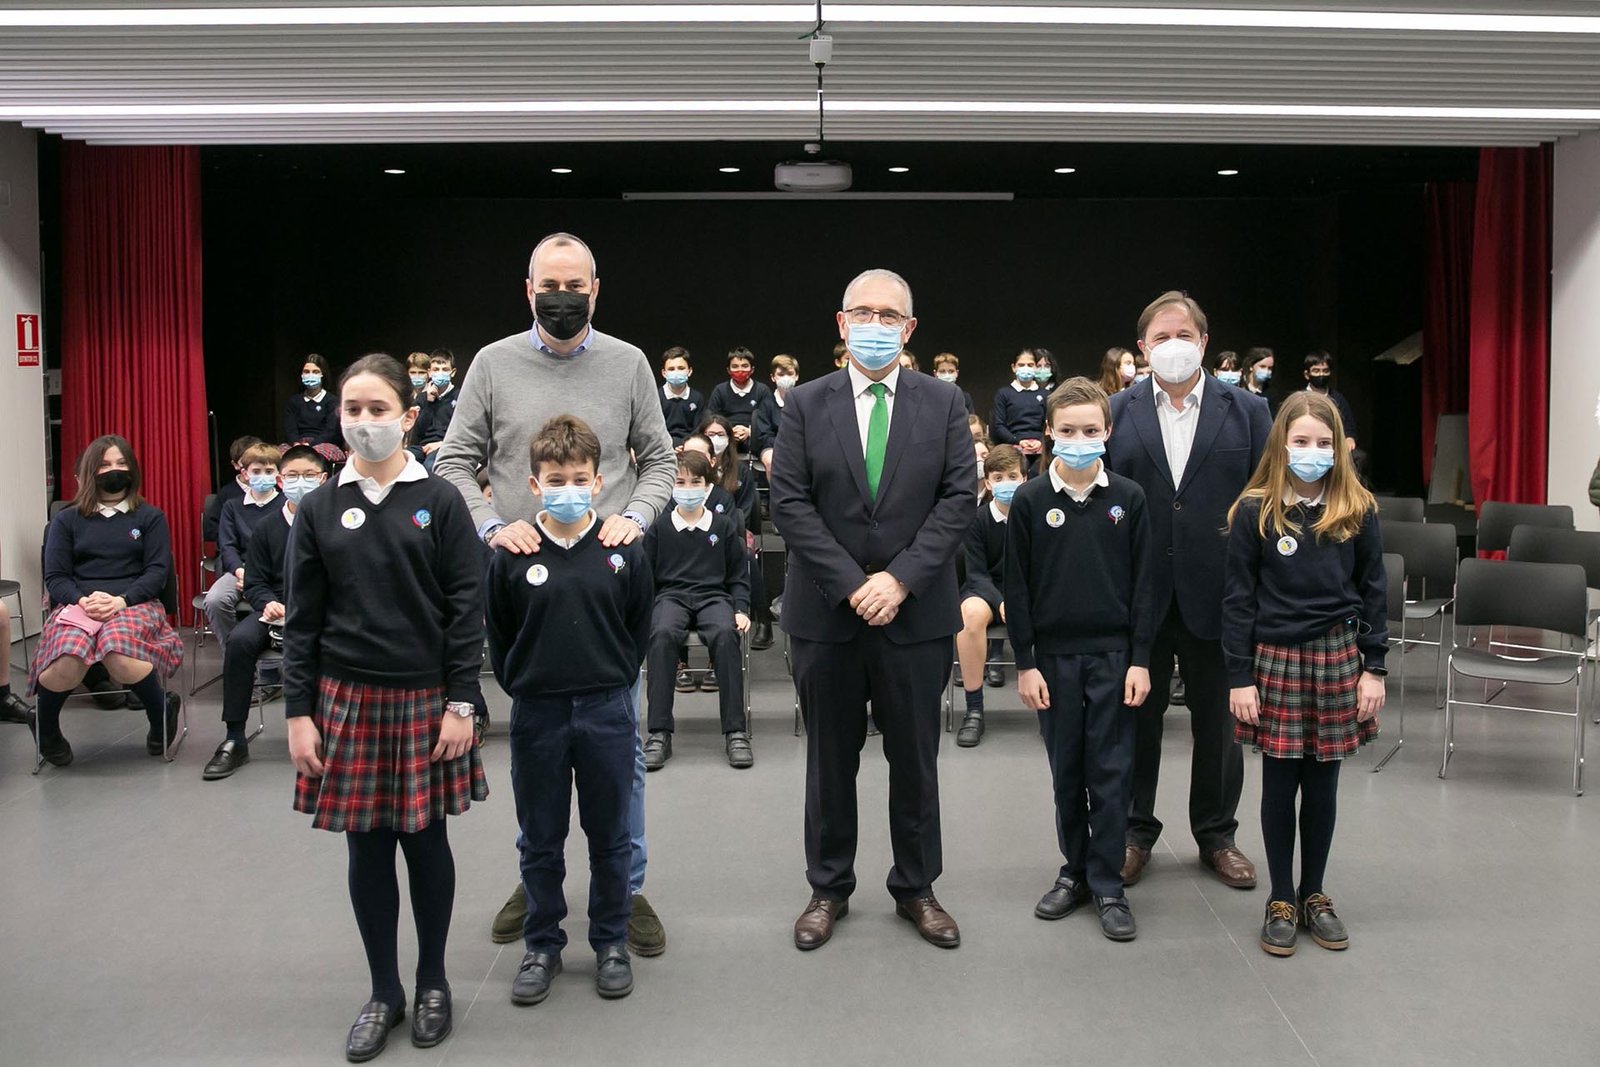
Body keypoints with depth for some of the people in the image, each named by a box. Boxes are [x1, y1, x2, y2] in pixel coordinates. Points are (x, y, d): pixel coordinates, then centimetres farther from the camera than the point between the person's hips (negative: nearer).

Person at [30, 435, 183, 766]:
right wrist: (83, 600, -12)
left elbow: (158, 571, 5)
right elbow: (55, 577, 9)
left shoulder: (150, 517, 17)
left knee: (121, 657, -38)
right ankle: (46, 731, -5)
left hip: (135, 604, -1)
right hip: (76, 605, 1)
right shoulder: (66, 520, 19)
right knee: (67, 661, -35)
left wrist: (122, 600, -13)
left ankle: (162, 713, -8)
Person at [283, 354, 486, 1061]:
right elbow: (301, 618, 4)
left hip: (425, 698, -2)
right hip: (347, 699, 2)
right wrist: (298, 712, 0)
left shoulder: (439, 502, -3)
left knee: (425, 841, 9)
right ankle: (384, 992, 24)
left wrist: (461, 703, -8)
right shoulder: (320, 510, 3)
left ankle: (433, 982, 27)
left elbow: (467, 608, -4)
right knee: (366, 847, 8)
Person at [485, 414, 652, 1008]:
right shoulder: (512, 556, -4)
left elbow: (639, 630, 7)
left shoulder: (625, 551, -3)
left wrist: (613, 684, 5)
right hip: (536, 713, 0)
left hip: (607, 710, 0)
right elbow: (498, 638, 5)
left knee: (609, 836, 11)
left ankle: (611, 942, 27)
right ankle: (542, 945, 27)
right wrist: (524, 688, 3)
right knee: (540, 840, 12)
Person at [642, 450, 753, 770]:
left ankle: (735, 731, -29)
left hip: (713, 596, 0)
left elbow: (738, 576, 16)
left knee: (725, 634, -35)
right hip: (671, 596, 0)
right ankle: (659, 733, -32)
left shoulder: (723, 526, 12)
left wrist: (741, 610, 1)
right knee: (662, 633, -35)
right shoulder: (659, 528, 9)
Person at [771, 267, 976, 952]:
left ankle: (916, 888, 27)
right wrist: (851, 585, -14)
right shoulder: (807, 404, 1)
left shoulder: (943, 402, 2)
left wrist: (901, 578, -15)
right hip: (826, 612, 0)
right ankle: (829, 888, 26)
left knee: (915, 760, 11)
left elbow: (959, 498, -5)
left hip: (917, 613, 0)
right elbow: (789, 503, -6)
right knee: (830, 760, 11)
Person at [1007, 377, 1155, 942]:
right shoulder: (1030, 502, -1)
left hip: (1113, 655, 0)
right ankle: (1075, 871, 24)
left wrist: (1140, 659, -3)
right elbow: (1018, 588, 0)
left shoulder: (1129, 499, 0)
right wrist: (1025, 663, -4)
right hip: (1054, 656, 0)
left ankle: (1108, 884, 13)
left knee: (1110, 775, 3)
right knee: (1066, 774, 10)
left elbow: (1142, 584, 1)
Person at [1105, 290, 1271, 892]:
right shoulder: (1119, 412, 2)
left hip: (1216, 593, 0)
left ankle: (1216, 836, 29)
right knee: (1136, 717, 11)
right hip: (1138, 592, 0)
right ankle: (1134, 832, 27)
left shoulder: (1247, 411, 2)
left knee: (1218, 722, 12)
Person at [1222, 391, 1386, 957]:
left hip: (1337, 656, 2)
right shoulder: (1255, 512, -5)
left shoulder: (1358, 512, 1)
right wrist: (1240, 677, -7)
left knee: (1322, 782, 11)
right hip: (1274, 658, -2)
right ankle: (1281, 900, 20)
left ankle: (1314, 895, 26)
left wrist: (1373, 668, 2)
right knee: (1279, 783, 6)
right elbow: (1238, 599, -4)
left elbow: (1373, 592, 6)